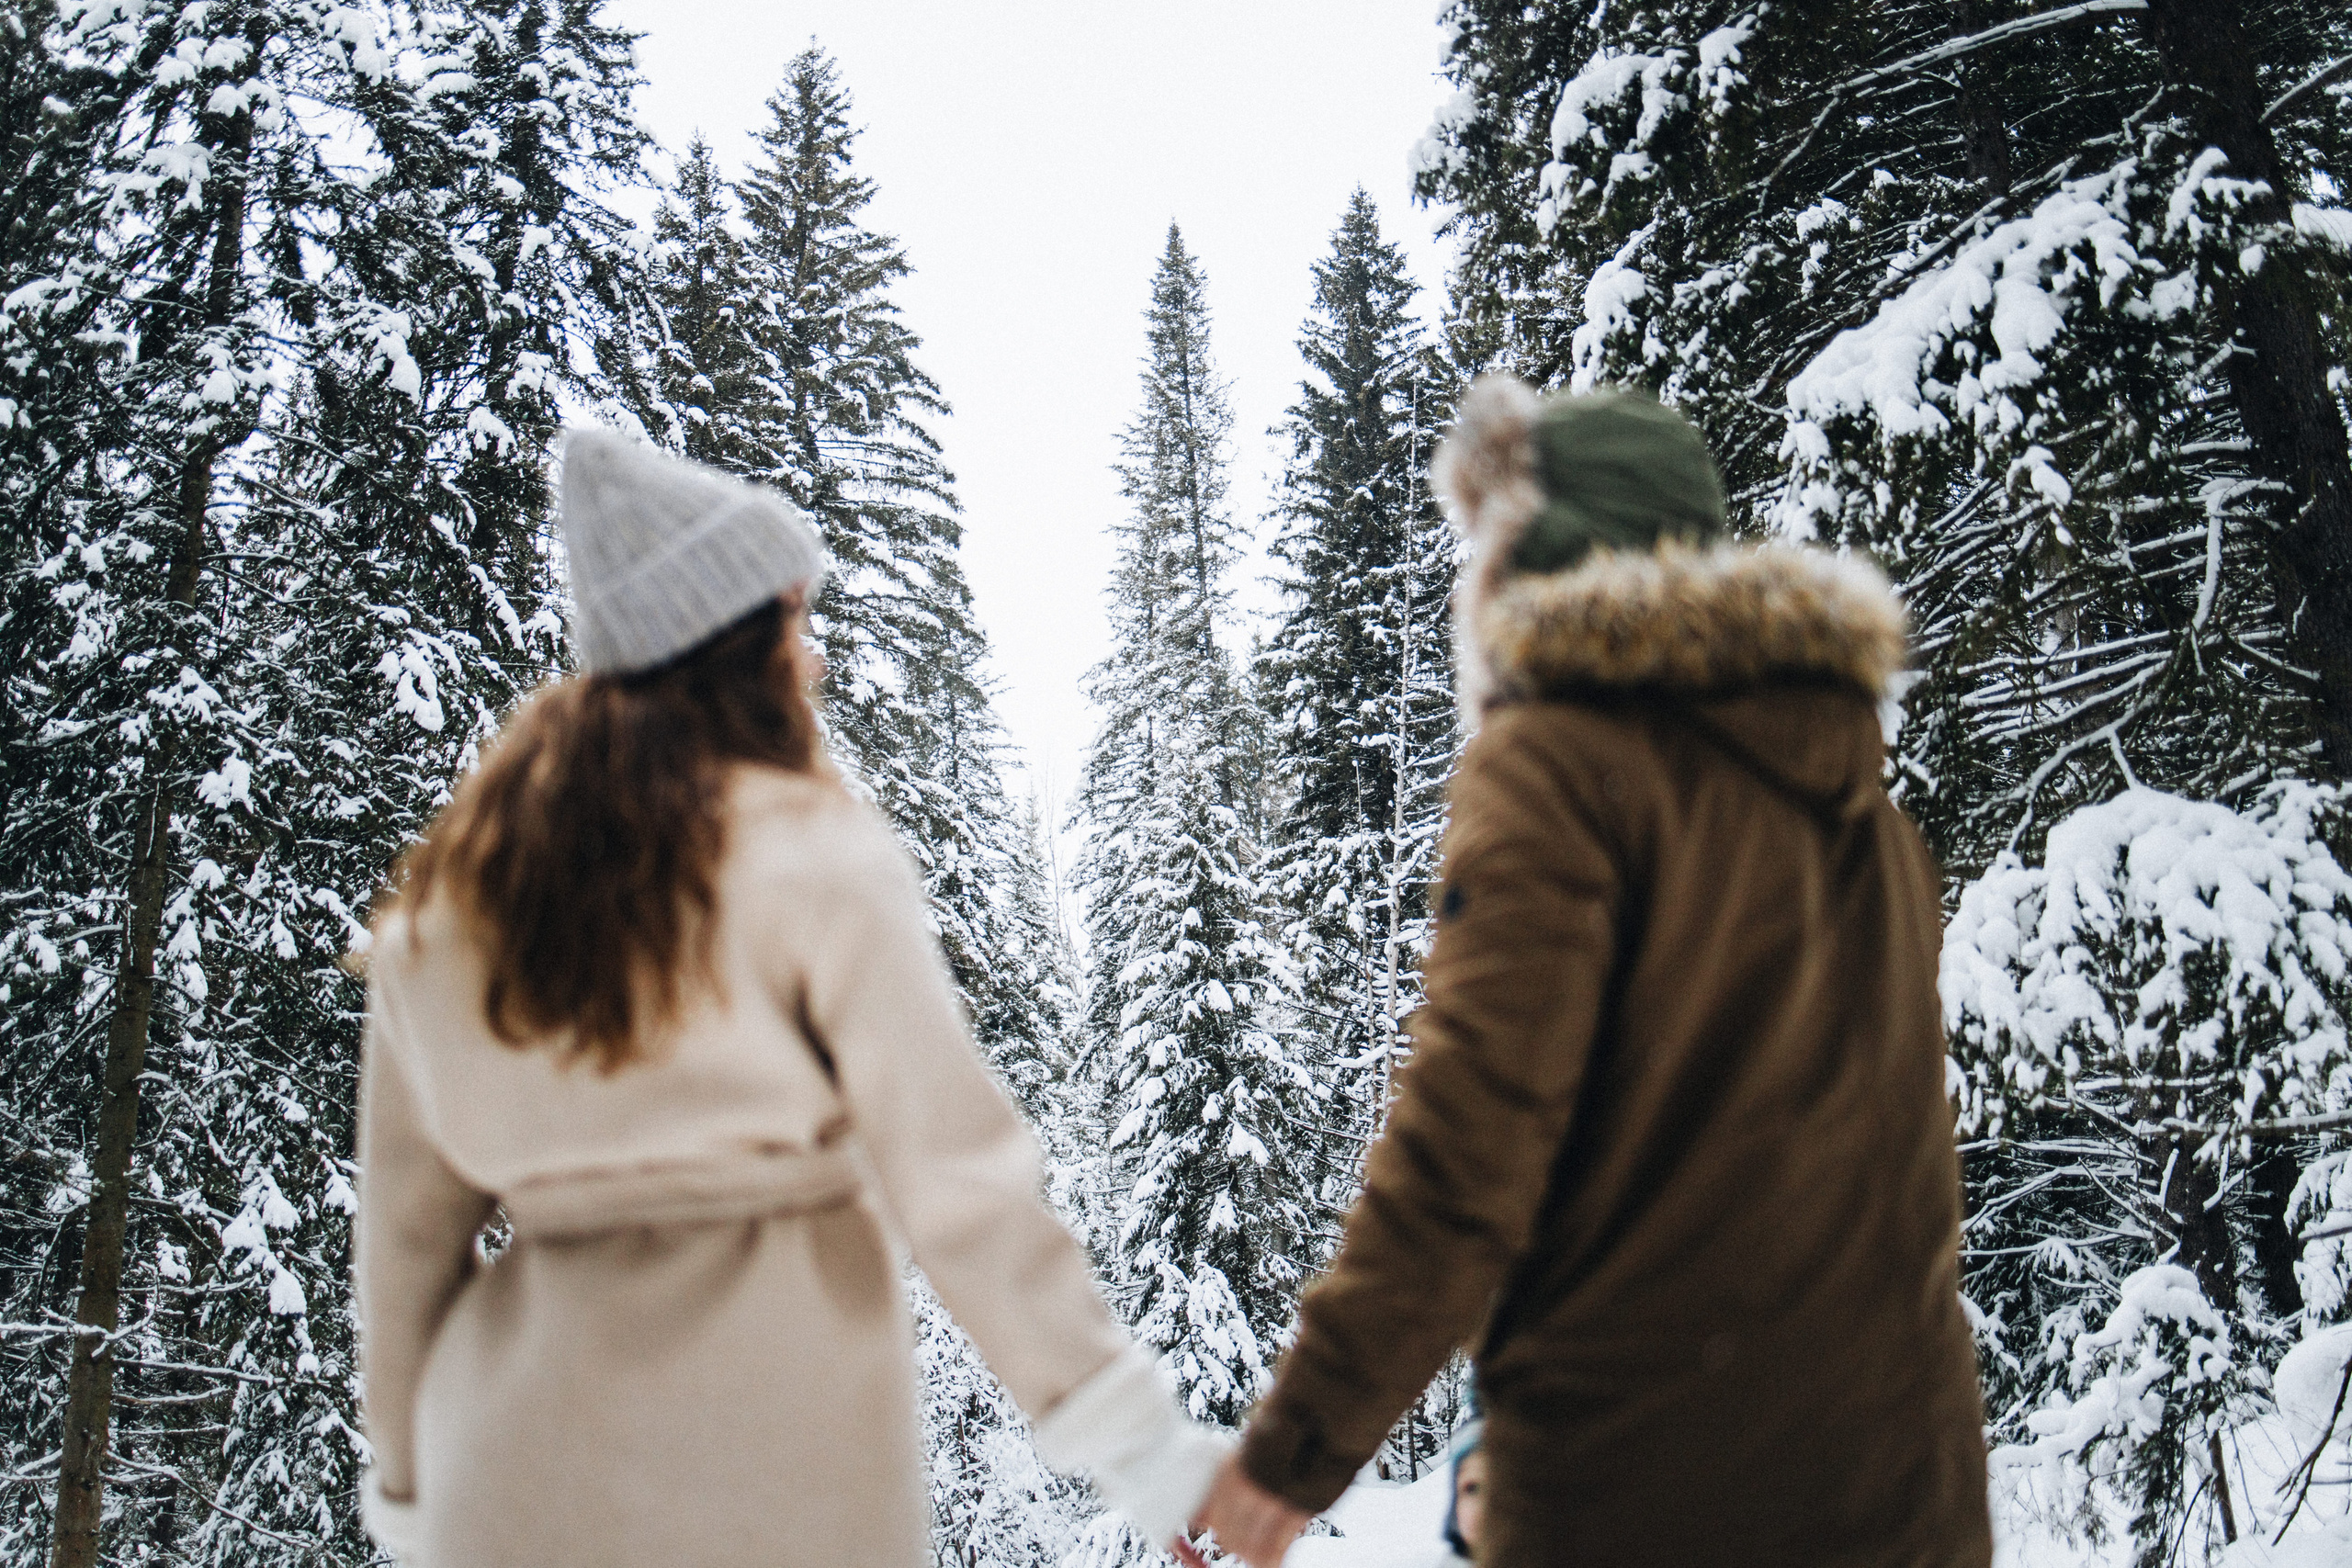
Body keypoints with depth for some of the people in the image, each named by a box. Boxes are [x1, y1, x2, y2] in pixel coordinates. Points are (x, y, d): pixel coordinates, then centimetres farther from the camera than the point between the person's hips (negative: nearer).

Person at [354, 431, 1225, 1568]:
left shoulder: (447, 899, 5)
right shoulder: (814, 858, -10)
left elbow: (405, 1227, 11)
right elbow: (954, 1175, -15)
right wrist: (1145, 1451, -11)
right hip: (771, 1468, -4)